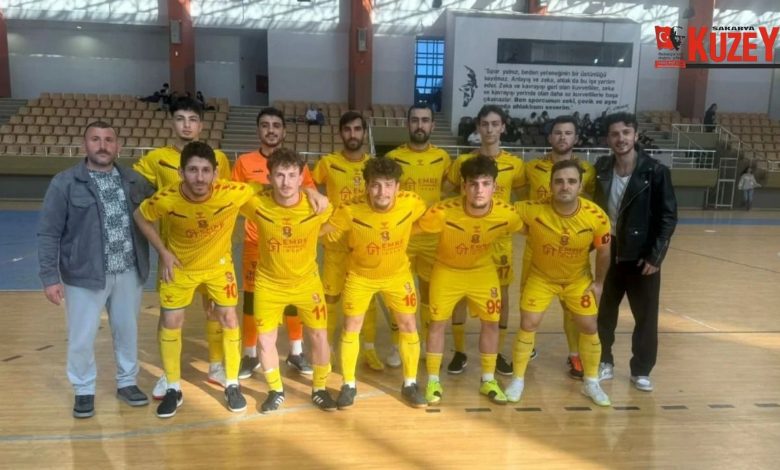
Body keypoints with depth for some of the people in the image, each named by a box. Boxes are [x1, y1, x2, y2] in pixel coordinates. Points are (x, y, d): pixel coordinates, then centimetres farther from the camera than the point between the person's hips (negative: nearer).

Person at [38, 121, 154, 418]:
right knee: (82, 337, 8)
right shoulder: (65, 183, -7)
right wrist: (49, 277, -12)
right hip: (85, 275, -3)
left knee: (127, 330, 15)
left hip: (128, 272, 3)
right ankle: (84, 390, 30)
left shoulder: (134, 180, 3)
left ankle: (127, 382, 34)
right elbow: (49, 234, -7)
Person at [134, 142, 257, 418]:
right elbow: (140, 217, -8)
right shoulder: (166, 199, -30)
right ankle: (173, 389, 21)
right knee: (170, 322, 1)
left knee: (229, 318, 2)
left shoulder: (233, 193, -33)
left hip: (219, 263, 0)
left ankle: (232, 385, 21)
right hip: (179, 265, 0)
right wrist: (163, 253, -12)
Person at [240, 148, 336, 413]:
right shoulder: (257, 205, -21)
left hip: (307, 282, 0)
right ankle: (276, 391, 30)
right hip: (269, 284, 0)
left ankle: (319, 389, 30)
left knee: (320, 336, 6)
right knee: (265, 340, 6)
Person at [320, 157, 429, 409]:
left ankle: (410, 384, 25)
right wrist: (351, 243, -21)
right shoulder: (351, 210, -31)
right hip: (360, 275, -1)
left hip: (397, 273, 2)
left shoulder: (411, 203, -26)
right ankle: (349, 385, 24)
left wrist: (402, 239, -3)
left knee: (408, 326, 5)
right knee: (351, 328, 4)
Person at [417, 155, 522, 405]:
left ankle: (488, 381, 27)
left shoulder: (506, 213, -27)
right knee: (438, 323, 4)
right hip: (447, 270, -2)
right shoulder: (443, 212, -35)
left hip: (483, 271, 2)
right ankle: (433, 381, 22)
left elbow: (527, 231, -3)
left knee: (491, 323, 6)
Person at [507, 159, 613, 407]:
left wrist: (600, 282, 0)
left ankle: (591, 382, 28)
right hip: (541, 276, -1)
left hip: (578, 279, 2)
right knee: (528, 324, -4)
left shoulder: (597, 217, -25)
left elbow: (604, 252, -7)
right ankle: (518, 379, 16)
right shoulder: (533, 210, -31)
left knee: (590, 327, 6)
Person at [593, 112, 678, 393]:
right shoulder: (601, 169, -2)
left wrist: (656, 256, -14)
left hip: (642, 257, -3)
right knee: (604, 313, 11)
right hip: (608, 255, 3)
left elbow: (668, 217, -10)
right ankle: (604, 363, 28)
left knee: (646, 317, 8)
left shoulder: (655, 171, -12)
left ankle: (641, 371, 24)